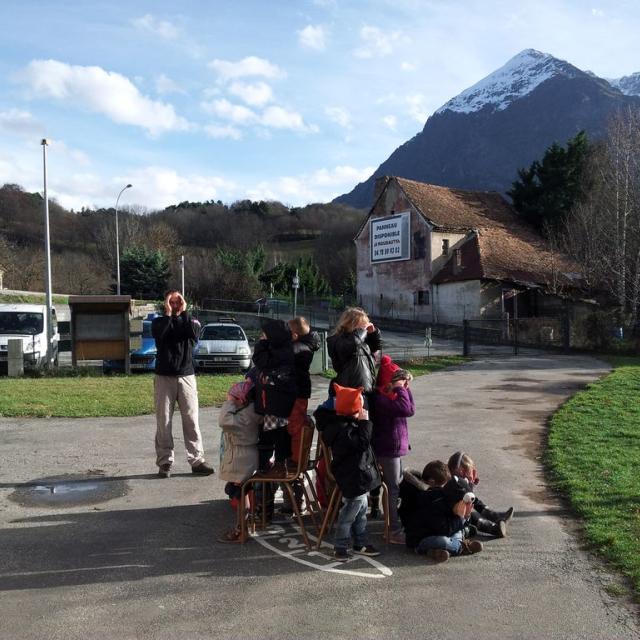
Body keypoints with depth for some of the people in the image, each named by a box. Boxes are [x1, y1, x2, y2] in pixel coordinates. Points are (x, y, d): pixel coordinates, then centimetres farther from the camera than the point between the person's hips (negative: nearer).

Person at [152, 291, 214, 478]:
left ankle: (197, 460, 3)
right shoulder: (159, 322, 7)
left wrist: (184, 312, -11)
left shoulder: (189, 321, 9)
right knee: (163, 422, 0)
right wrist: (168, 313, -12)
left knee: (191, 421, -1)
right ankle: (164, 462, 7)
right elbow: (158, 334, -17)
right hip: (164, 378, 0)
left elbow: (194, 335, -14)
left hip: (186, 377, 1)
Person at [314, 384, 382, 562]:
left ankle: (361, 543, 31)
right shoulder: (343, 430, -26)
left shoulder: (344, 422, 3)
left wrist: (362, 422, 9)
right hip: (353, 479, -10)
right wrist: (365, 422, -24)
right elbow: (362, 442, -29)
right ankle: (340, 546, 15)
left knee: (361, 510, 19)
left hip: (358, 476, 10)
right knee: (350, 512, 1)